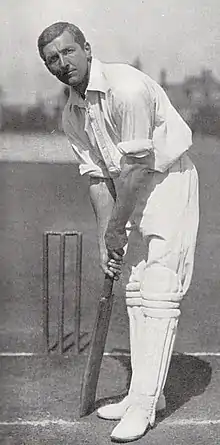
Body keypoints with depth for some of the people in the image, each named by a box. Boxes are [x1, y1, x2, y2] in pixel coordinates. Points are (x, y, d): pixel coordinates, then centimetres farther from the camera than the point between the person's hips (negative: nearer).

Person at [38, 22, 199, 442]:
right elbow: (97, 178, 3)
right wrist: (104, 240, -3)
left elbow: (136, 165, -22)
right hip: (129, 192, 8)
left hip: (169, 179, -8)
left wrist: (117, 227, -16)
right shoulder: (72, 116, 3)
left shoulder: (127, 86, -23)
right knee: (135, 293, 9)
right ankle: (144, 394, 18)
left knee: (158, 292, -11)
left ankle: (144, 403, -7)